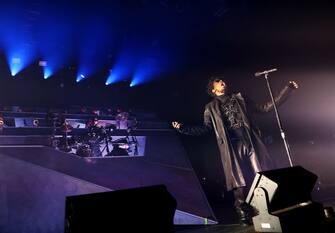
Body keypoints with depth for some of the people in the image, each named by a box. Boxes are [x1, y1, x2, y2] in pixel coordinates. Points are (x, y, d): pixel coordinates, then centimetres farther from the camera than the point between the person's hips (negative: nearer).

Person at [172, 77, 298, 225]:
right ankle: (243, 215, 1)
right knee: (239, 182, -7)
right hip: (231, 147, -2)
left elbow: (265, 108, 21)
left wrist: (288, 89, 20)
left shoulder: (240, 99, 19)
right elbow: (206, 128, 10)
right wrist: (183, 128, -3)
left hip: (251, 142, 2)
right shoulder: (211, 108, 15)